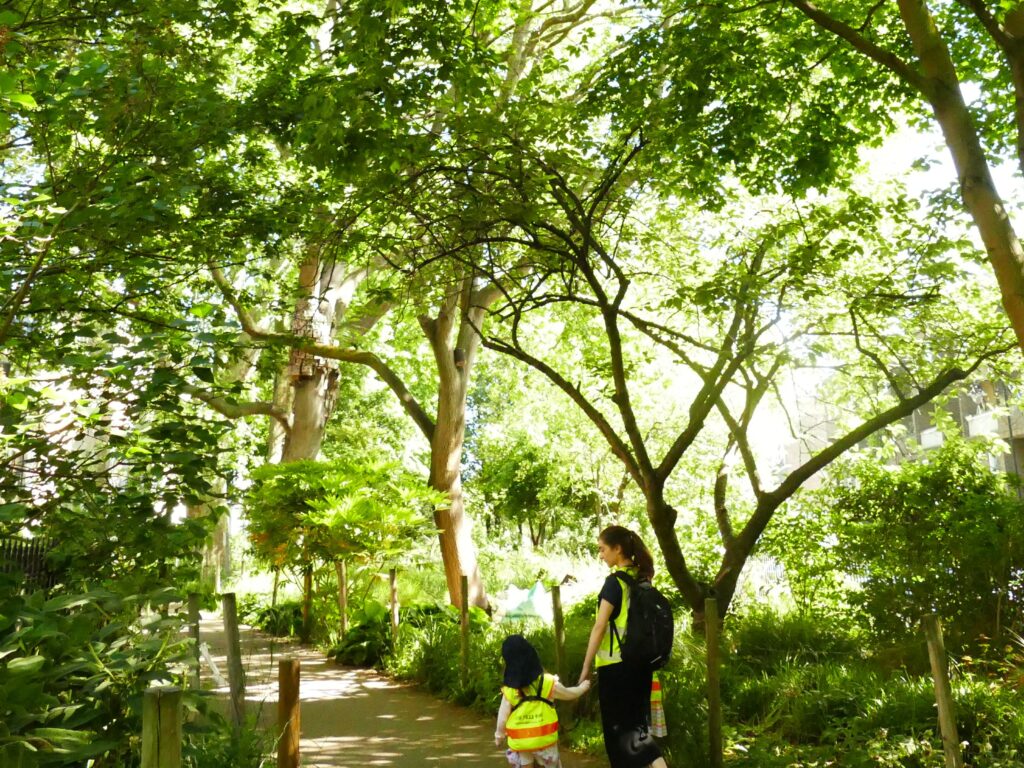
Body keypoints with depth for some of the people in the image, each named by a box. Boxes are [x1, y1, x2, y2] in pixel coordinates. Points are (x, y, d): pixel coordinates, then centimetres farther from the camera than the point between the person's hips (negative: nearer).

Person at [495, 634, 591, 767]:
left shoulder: (508, 690, -10)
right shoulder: (548, 682, -10)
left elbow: (502, 717, -7)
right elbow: (569, 694, 6)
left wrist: (499, 734, 13)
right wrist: (582, 687, 26)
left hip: (519, 740, 1)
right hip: (543, 738, -1)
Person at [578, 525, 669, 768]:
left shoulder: (615, 582, -14)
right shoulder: (642, 580, 7)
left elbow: (599, 627, -14)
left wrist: (586, 668, -9)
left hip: (616, 665, -7)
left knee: (618, 728, 5)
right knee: (637, 724, 13)